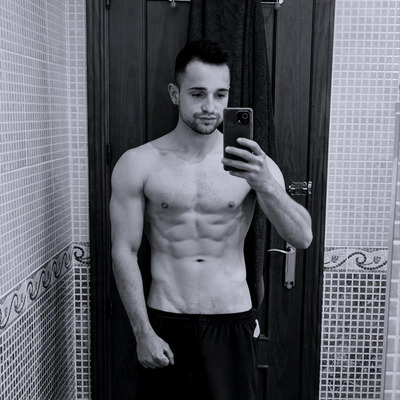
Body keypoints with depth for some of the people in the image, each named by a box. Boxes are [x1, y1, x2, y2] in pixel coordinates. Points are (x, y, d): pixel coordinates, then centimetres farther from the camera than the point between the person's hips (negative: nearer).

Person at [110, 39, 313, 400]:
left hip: (233, 325, 1)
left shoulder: (253, 164, -4)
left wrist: (266, 185, -29)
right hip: (165, 326, 0)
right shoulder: (139, 164, -5)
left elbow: (303, 237, -11)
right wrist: (143, 333, -7)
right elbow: (124, 252, -4)